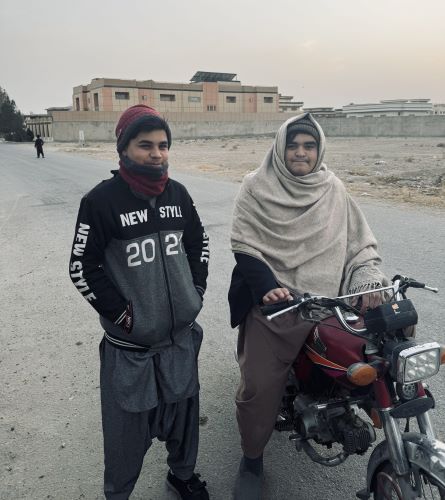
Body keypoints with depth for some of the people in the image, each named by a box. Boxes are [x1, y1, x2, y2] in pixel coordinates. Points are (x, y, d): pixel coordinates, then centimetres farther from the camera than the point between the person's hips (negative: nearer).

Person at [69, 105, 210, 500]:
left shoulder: (177, 193, 1)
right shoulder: (101, 201, -14)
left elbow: (199, 241, 15)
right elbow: (82, 268, -10)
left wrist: (197, 289, 7)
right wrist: (121, 313, -11)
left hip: (182, 335, 5)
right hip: (130, 345, -4)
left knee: (184, 412, 22)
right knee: (128, 429, 9)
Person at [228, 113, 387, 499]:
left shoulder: (334, 189, 9)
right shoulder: (258, 187, 0)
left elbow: (360, 242, 9)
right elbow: (244, 246, -6)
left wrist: (369, 279, -10)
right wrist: (267, 287, -21)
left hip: (324, 305, 3)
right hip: (272, 305, -3)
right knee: (259, 388, -1)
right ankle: (251, 459, 23)